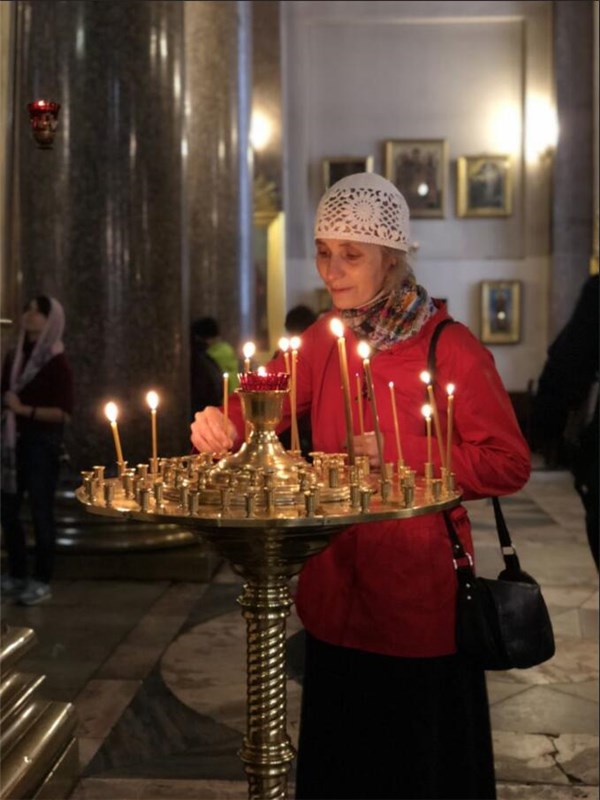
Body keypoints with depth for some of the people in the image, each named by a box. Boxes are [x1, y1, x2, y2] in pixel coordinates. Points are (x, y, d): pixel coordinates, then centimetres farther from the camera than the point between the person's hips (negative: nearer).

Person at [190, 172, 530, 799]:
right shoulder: (325, 339, 5)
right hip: (337, 597, 5)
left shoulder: (451, 347, -12)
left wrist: (401, 459, -19)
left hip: (418, 603, -5)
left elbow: (509, 464, -12)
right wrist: (222, 424, -16)